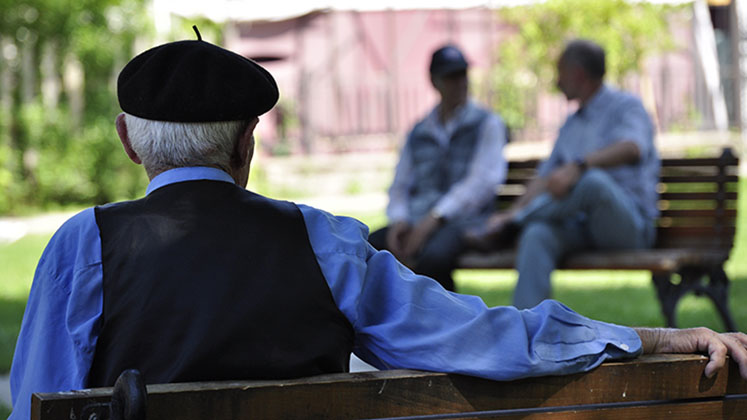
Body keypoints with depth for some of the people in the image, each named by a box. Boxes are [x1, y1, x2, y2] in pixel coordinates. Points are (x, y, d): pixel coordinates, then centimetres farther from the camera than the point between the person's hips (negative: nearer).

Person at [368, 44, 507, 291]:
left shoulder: (487, 124, 8)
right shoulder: (419, 133, 23)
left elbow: (483, 181, -5)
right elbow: (400, 185, 21)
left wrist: (434, 218, -15)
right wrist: (399, 220, -3)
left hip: (461, 222, -5)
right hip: (416, 221, 5)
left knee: (434, 254, -39)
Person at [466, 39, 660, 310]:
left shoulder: (625, 106, 5)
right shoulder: (571, 125, 26)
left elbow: (631, 148, -18)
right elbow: (545, 178, 19)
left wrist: (577, 167, -33)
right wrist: (513, 213, -1)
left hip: (629, 223, -5)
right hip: (580, 226, 5)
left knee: (594, 181, -37)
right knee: (537, 234, -28)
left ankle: (509, 227, -19)